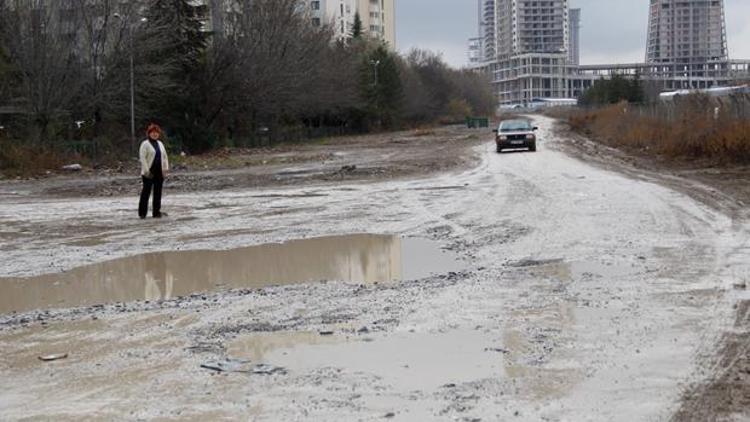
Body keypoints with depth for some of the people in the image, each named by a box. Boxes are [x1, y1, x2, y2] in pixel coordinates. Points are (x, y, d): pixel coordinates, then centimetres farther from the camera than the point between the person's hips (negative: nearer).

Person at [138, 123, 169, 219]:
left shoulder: (160, 144, 15)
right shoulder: (145, 144, -6)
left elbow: (164, 156, 17)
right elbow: (142, 157, -12)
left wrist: (165, 168, 5)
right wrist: (146, 171, -19)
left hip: (159, 172, 6)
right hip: (149, 173, -6)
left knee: (158, 193, 7)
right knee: (146, 191, -2)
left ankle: (156, 212, 13)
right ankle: (142, 213, 4)